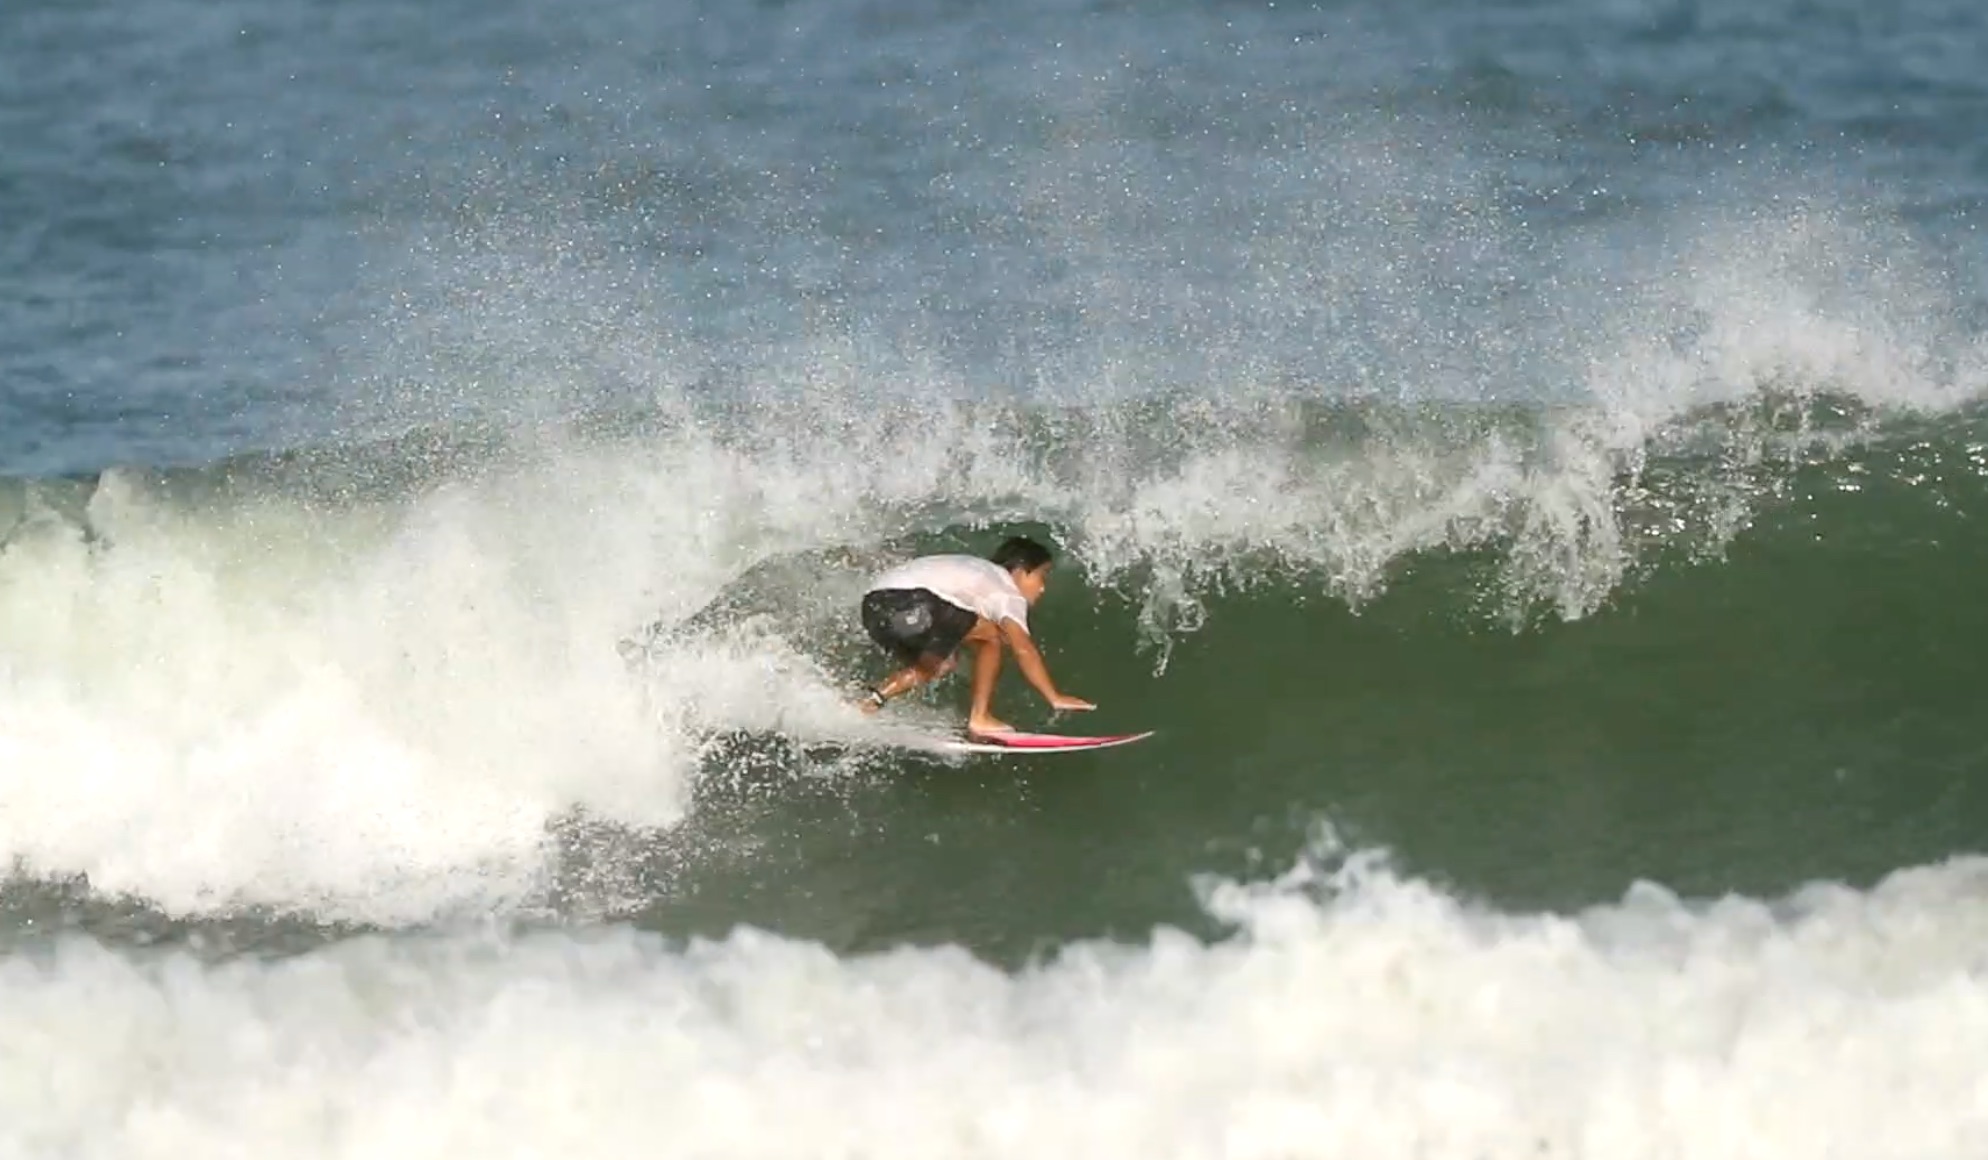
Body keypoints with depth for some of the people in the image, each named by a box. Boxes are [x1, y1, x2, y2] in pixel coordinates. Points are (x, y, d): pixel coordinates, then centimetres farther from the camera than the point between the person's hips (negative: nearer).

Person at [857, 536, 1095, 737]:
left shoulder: (981, 578, 32)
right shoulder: (1009, 593, 5)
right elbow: (1023, 648, -6)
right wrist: (1055, 698, -7)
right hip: (910, 602, -9)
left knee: (940, 664, 27)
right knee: (990, 635, 5)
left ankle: (876, 697, 9)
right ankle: (980, 718, 3)